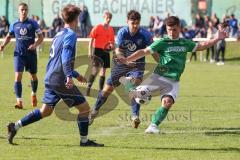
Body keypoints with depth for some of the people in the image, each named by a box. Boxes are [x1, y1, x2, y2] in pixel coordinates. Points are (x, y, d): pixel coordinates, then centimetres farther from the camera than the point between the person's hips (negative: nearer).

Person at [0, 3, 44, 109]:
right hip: (19, 54, 0)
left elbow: (41, 36, 2)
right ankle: (19, 102, -16)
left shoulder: (33, 23, -2)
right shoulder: (14, 25, 3)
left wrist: (35, 45, -17)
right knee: (18, 76, -14)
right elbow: (9, 36, 18)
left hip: (31, 53, 0)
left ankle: (34, 94, 43)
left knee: (33, 76, 14)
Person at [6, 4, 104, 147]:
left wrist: (76, 74, 34)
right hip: (61, 81, -9)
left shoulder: (59, 35, 18)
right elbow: (66, 56, -24)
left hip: (50, 79, 9)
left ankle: (15, 126, 12)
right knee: (85, 108, 0)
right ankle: (84, 141, 4)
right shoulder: (71, 35, -10)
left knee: (46, 111, 17)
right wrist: (69, 76, -35)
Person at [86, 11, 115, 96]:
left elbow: (112, 41, 18)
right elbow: (91, 40, -5)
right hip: (97, 50, -5)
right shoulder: (97, 28, -6)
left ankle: (101, 91, 16)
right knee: (96, 70, -18)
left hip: (106, 51, 5)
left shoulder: (111, 30, 8)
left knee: (103, 72, 8)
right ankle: (88, 88, -13)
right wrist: (90, 51, -12)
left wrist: (111, 46, -5)